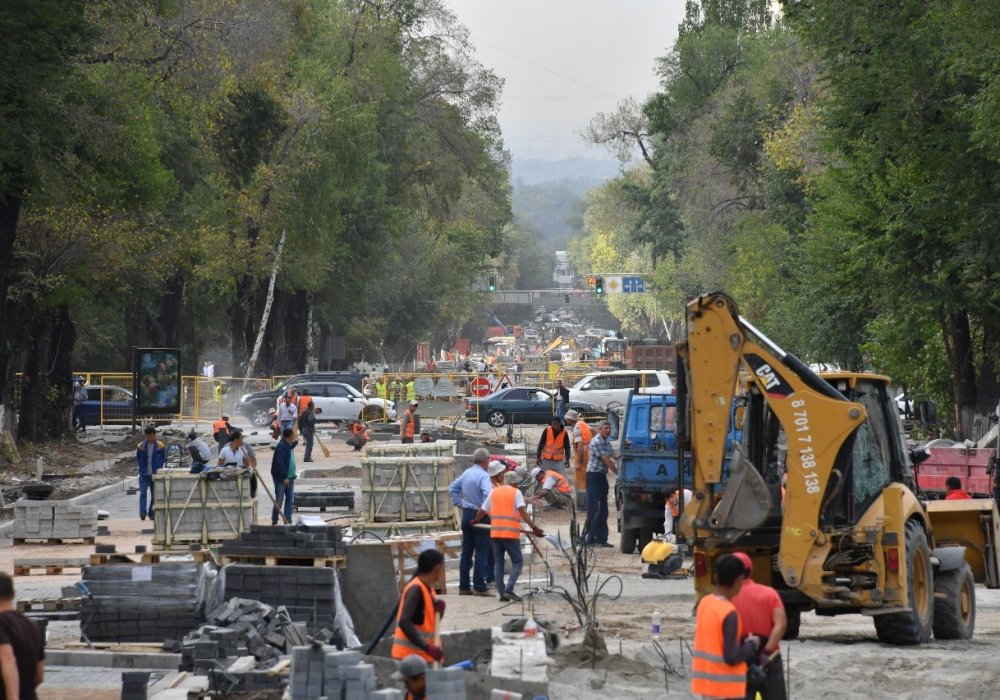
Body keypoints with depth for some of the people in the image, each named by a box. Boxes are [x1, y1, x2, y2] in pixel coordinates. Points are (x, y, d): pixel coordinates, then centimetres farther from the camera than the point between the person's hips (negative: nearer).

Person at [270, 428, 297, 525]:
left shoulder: (289, 446, 9)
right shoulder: (282, 446, -18)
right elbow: (280, 462, -23)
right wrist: (284, 477, -25)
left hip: (289, 478, 9)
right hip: (281, 478, -9)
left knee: (289, 499, 7)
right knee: (279, 500, -1)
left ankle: (288, 520, 10)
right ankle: (274, 521, 9)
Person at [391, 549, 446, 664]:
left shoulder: (428, 588, 11)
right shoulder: (416, 589, -16)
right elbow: (404, 622, -27)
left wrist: (438, 610, -2)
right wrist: (427, 647, -30)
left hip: (423, 655, 9)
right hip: (410, 655, -9)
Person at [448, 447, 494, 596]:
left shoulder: (466, 473, 9)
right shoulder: (483, 475, -16)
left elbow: (452, 489, 18)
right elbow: (488, 493, -32)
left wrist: (459, 504, 14)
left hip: (466, 514, 8)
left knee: (466, 552, 10)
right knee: (481, 553, -4)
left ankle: (464, 586, 13)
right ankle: (479, 587, -4)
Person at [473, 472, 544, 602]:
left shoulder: (493, 492, 13)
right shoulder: (516, 492, 0)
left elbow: (482, 511, 20)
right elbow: (523, 512, -13)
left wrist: (475, 521, 38)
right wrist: (534, 527, -18)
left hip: (495, 533, 5)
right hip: (511, 533, -5)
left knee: (498, 563, 11)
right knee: (517, 561, 5)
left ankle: (502, 593, 9)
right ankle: (509, 589, -10)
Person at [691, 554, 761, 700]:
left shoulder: (705, 603, 4)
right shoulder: (729, 613, -21)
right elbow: (731, 657, -21)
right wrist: (751, 645, -5)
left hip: (706, 681, 8)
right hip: (725, 687, -8)